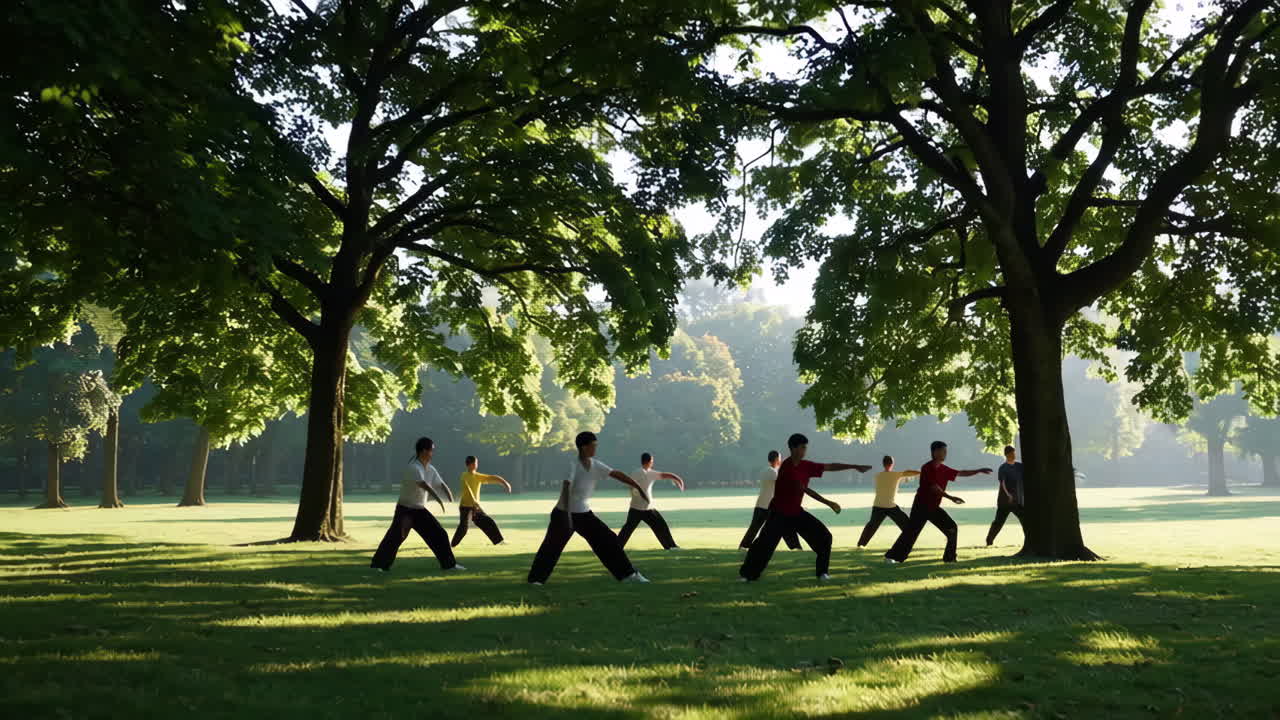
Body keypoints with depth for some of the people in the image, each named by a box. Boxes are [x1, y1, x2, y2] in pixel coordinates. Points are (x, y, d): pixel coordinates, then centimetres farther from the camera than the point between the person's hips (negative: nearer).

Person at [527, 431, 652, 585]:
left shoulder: (595, 465, 0)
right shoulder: (573, 465, -21)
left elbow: (617, 474, 2)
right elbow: (566, 488, -34)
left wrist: (638, 488, -1)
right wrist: (567, 513, -46)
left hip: (584, 514, 6)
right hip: (563, 513, -6)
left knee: (609, 540, 2)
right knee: (552, 546, -6)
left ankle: (628, 574, 7)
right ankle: (535, 578, 9)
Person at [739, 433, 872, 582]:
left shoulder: (806, 465, -1)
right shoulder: (787, 467, -25)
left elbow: (831, 466, 5)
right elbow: (805, 489, -29)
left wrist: (855, 467, 0)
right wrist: (828, 503, -29)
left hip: (796, 512, 7)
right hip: (779, 513, -7)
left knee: (824, 536, -1)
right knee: (765, 543, -14)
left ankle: (822, 572, 9)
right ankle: (747, 574, 2)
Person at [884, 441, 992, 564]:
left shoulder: (943, 469, 8)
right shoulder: (927, 468, -16)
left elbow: (961, 473, 17)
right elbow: (933, 487, -24)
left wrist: (979, 471, 13)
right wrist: (950, 498, -30)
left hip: (934, 507, 8)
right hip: (921, 507, -8)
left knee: (952, 528, 4)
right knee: (911, 532, -10)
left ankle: (949, 557, 12)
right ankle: (891, 556, -4)